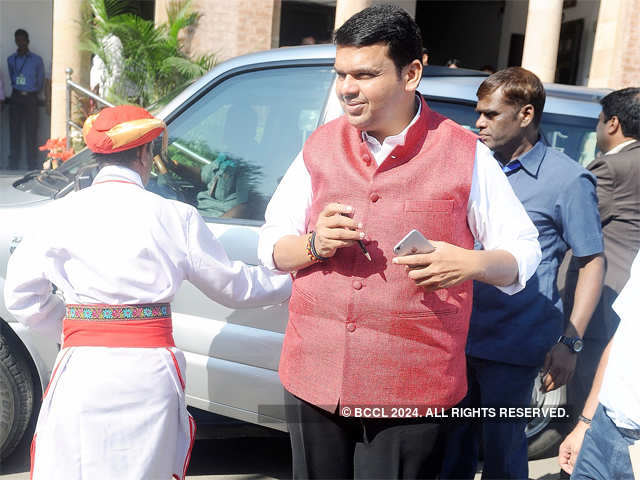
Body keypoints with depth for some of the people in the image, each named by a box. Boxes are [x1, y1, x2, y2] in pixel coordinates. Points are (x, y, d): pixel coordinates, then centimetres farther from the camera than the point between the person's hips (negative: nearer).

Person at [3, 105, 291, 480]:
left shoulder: (62, 213, 0)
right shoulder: (174, 216, -3)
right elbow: (234, 286, 4)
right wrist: (289, 282, 20)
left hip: (82, 369, 1)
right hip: (149, 374, -1)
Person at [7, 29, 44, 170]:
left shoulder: (37, 60, 2)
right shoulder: (11, 59, 10)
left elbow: (40, 81, 8)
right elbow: (12, 78, 18)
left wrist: (31, 93, 8)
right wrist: (17, 90, 10)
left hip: (30, 98, -3)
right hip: (15, 97, 3)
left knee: (31, 133, -5)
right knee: (15, 132, 3)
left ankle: (32, 167, -2)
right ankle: (13, 165, 9)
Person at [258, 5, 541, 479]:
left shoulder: (464, 153, -3)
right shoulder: (321, 146, 6)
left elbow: (523, 250, 3)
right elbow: (271, 245, 9)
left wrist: (472, 263, -19)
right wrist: (315, 245, -12)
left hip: (411, 390, -3)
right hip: (314, 379, 4)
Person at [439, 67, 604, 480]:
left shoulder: (567, 179, -8)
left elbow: (592, 262, -5)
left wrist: (570, 342, -11)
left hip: (513, 347, -5)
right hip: (461, 335, 5)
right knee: (453, 445, 17)